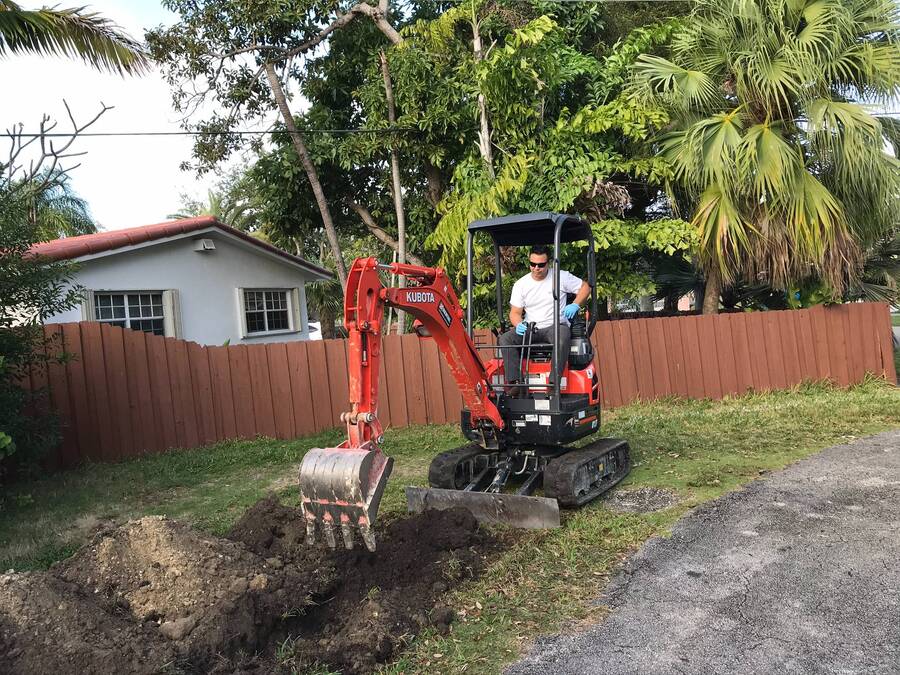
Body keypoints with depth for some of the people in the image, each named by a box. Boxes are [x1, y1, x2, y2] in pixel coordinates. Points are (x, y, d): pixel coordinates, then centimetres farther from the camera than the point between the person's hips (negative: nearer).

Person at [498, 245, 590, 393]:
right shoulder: (520, 284, 8)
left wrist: (575, 305, -7)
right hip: (529, 329, 3)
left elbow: (585, 287, 11)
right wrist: (519, 325, -16)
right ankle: (516, 383, -31)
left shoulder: (561, 277, 3)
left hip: (556, 325, -2)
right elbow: (515, 313, 8)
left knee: (562, 338, -39)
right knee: (505, 339, -25)